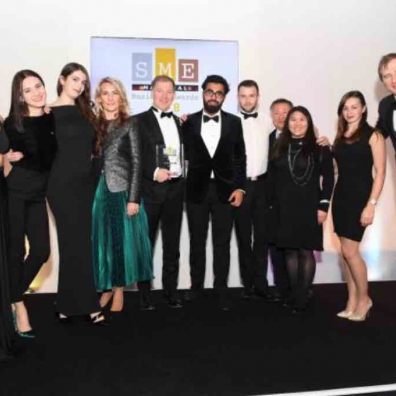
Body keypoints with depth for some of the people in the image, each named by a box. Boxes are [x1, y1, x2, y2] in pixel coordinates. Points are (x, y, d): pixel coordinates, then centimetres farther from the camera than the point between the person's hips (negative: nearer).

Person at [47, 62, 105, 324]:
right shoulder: (50, 113, -4)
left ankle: (68, 306, 20)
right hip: (63, 185, -6)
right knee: (77, 244, -3)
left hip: (85, 184, 6)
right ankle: (89, 305, 6)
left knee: (77, 244, 9)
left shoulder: (85, 112, 13)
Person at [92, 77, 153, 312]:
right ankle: (106, 287, 21)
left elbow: (137, 163, -4)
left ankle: (119, 290, 15)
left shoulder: (129, 125, 0)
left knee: (122, 239, 4)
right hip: (98, 191, 3)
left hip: (122, 190, -2)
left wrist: (134, 198, -11)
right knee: (102, 240, 7)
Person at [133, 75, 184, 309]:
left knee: (172, 245, 10)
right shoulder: (140, 121, -1)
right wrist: (154, 172, -19)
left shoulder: (180, 122, 15)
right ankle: (144, 293, 13)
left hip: (175, 189, 5)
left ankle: (171, 290, 21)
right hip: (150, 190, -4)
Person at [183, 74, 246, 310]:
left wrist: (240, 187, -3)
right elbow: (185, 154, 4)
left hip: (224, 189, 0)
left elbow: (240, 158, 3)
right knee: (197, 241, 10)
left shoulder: (234, 122, 4)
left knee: (222, 243, 5)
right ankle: (196, 285, 24)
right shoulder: (190, 122, 4)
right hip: (197, 189, 0)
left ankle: (221, 290, 15)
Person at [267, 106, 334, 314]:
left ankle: (302, 297, 8)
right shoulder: (279, 148, 10)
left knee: (306, 251, -1)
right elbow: (272, 179, 10)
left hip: (308, 207, -3)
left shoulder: (319, 148, 1)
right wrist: (272, 205, 5)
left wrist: (323, 206, -9)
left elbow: (328, 178, -2)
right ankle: (293, 294, 18)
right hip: (284, 208, 3)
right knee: (290, 250, 7)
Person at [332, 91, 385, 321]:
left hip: (360, 197, -6)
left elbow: (380, 172, -11)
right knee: (347, 252, 8)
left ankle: (364, 298, 15)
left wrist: (371, 205, -16)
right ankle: (352, 303, 18)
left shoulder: (373, 135, -5)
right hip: (341, 196, 6)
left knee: (350, 251, -7)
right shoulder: (340, 137, 12)